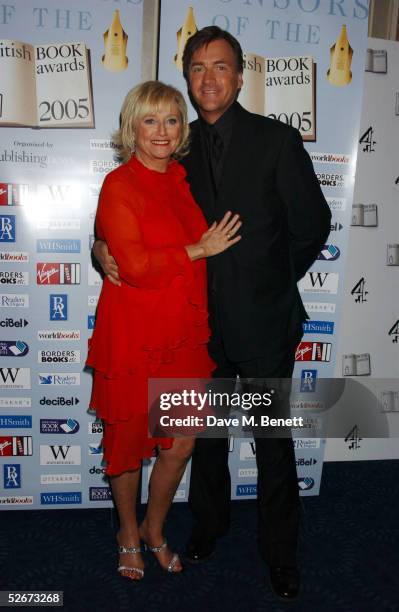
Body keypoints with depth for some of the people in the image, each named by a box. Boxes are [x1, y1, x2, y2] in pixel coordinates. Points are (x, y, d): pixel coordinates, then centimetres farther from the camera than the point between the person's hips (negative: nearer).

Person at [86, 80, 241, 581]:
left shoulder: (181, 180, 9)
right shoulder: (119, 185, -10)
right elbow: (134, 265, -20)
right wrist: (199, 249, -12)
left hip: (184, 336, 6)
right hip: (133, 337, -5)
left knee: (180, 445, 11)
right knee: (128, 443, 14)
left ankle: (154, 530, 39)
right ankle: (128, 534, 41)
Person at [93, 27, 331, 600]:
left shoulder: (277, 140, -7)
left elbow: (312, 224, -4)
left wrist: (271, 281, 3)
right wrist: (105, 243, -8)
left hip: (264, 322, -3)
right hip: (204, 322, 3)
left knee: (274, 445, 11)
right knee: (206, 435, 20)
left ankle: (280, 552, 35)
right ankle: (210, 521, 46)